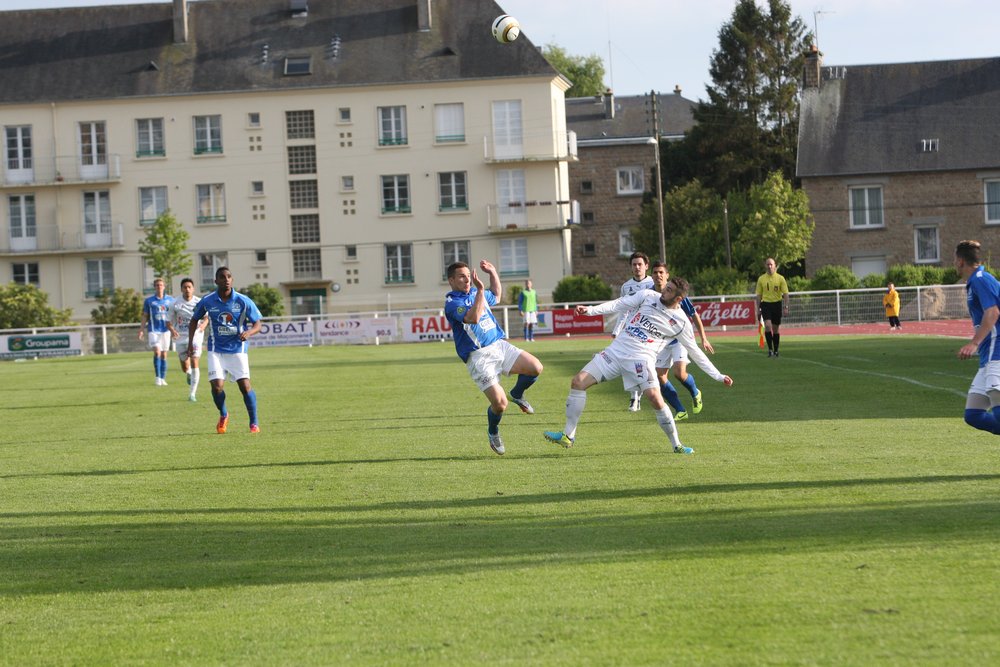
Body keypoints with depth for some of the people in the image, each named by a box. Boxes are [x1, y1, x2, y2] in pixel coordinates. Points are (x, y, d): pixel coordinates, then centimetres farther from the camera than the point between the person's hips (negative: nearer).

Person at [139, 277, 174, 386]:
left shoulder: (170, 300, 6)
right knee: (157, 352, -17)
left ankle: (163, 379, 13)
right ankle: (158, 377, -15)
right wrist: (141, 330, -1)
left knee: (164, 354, 5)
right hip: (153, 330, -2)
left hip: (166, 329, 2)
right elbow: (145, 316, 6)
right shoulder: (149, 300, 3)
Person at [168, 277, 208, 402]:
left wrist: (203, 324, -18)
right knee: (185, 368, 8)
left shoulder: (199, 302, -5)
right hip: (181, 337, 2)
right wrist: (172, 330, -19)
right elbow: (169, 321, 3)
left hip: (195, 336, -2)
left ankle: (192, 393, -9)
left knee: (194, 363, -15)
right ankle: (189, 374, 47)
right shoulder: (175, 304, -3)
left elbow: (206, 317, 6)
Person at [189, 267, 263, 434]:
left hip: (237, 350, -1)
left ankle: (254, 424, 3)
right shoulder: (207, 301, -5)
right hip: (216, 350, 1)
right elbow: (194, 320, 12)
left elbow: (258, 324, -2)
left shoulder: (243, 301, -9)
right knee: (217, 386, -12)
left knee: (245, 386, -12)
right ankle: (223, 416, 18)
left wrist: (249, 332, -24)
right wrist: (190, 343, 5)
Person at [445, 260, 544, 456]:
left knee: (536, 367, -14)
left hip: (499, 345, 7)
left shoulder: (476, 293, 16)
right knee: (500, 404, -16)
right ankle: (493, 432, 17)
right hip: (479, 357, -7)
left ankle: (517, 394, 17)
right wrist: (480, 290, -29)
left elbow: (496, 296, 38)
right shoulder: (451, 303, -9)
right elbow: (473, 318, -26)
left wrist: (493, 273, 26)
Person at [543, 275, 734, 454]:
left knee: (655, 398, -24)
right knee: (578, 381, -7)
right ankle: (568, 436, 2)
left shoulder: (681, 322, -1)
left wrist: (718, 376, 5)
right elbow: (619, 305, 3)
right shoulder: (648, 296, 5)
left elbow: (695, 352, 7)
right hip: (616, 350, 3)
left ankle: (677, 445, -4)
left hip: (641, 358, -3)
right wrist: (590, 310, -10)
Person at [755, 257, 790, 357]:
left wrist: (786, 307, -10)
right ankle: (770, 349, -13)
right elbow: (759, 295, 8)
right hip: (766, 304, 0)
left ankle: (776, 351, 17)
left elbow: (785, 294, -1)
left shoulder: (780, 278, 1)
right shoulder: (761, 279, 4)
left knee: (775, 329, 6)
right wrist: (758, 309, 5)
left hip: (777, 304, 0)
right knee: (768, 325, -19)